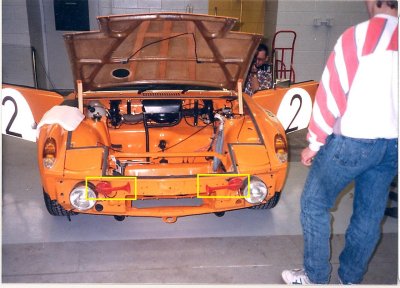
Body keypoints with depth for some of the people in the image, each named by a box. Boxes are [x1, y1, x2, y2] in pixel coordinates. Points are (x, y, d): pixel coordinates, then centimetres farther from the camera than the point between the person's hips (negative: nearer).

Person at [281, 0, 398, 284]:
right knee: (370, 214, 16)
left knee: (314, 203, 10)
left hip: (352, 140, -6)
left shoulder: (359, 36, -12)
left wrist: (314, 143, -4)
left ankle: (316, 278, 19)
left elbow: (331, 94, -12)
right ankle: (351, 278, 33)